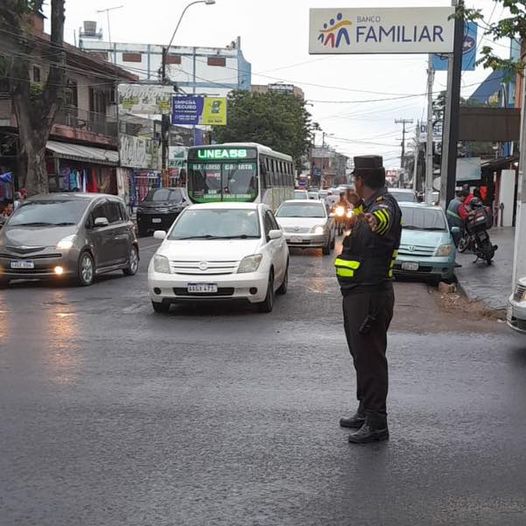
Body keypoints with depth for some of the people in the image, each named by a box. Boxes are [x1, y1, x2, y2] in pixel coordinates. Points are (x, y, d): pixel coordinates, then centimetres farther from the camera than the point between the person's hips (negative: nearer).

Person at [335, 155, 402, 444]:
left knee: (370, 357, -6)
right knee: (362, 355, 19)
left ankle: (376, 423, 1)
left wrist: (375, 220, -67)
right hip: (358, 293, 11)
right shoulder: (372, 205, 14)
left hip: (370, 295, -11)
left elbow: (383, 218, -46)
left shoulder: (384, 203, -18)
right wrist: (358, 205, 47)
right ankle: (365, 411, 31)